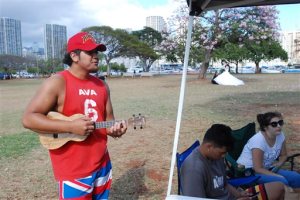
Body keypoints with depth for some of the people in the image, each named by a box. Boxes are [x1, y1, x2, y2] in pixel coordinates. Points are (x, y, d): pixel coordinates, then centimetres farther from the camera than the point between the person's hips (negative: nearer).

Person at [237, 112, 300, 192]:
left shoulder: (280, 135, -6)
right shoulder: (258, 140, -27)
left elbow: (283, 155, 12)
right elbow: (258, 169, -23)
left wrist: (278, 163, -8)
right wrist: (278, 176, -20)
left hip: (266, 169, 8)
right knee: (281, 181, -24)